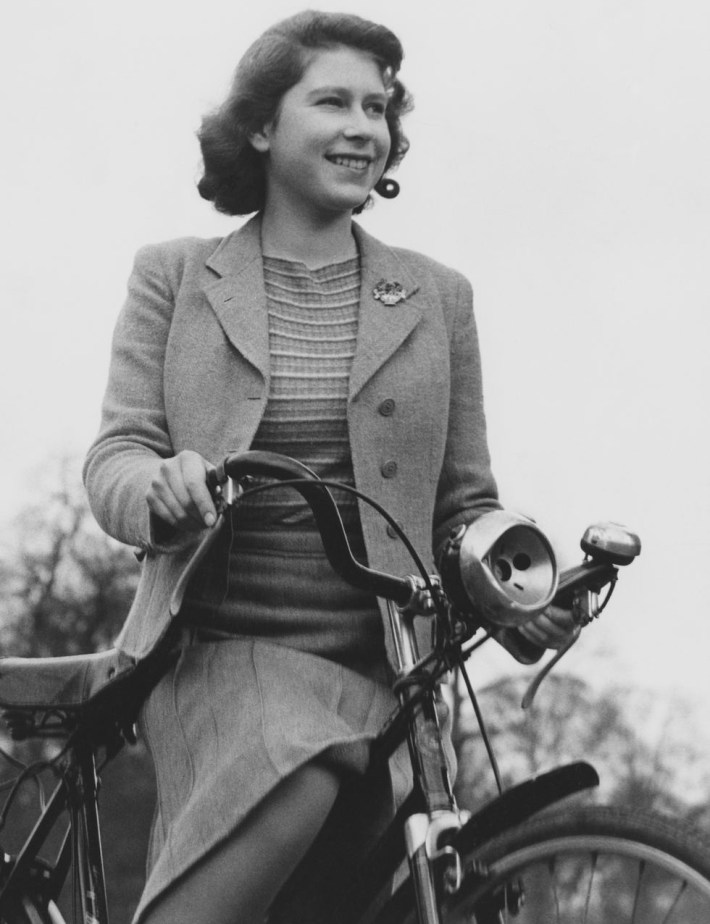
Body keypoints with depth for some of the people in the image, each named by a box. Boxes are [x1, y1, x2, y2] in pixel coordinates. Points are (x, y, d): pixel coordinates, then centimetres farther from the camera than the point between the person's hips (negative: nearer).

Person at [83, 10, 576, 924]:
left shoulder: (435, 296, 11)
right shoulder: (174, 277, 8)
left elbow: (464, 506, 12)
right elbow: (114, 454, 0)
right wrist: (161, 486, -25)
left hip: (369, 666, 3)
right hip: (215, 646, -3)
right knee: (298, 785, -34)